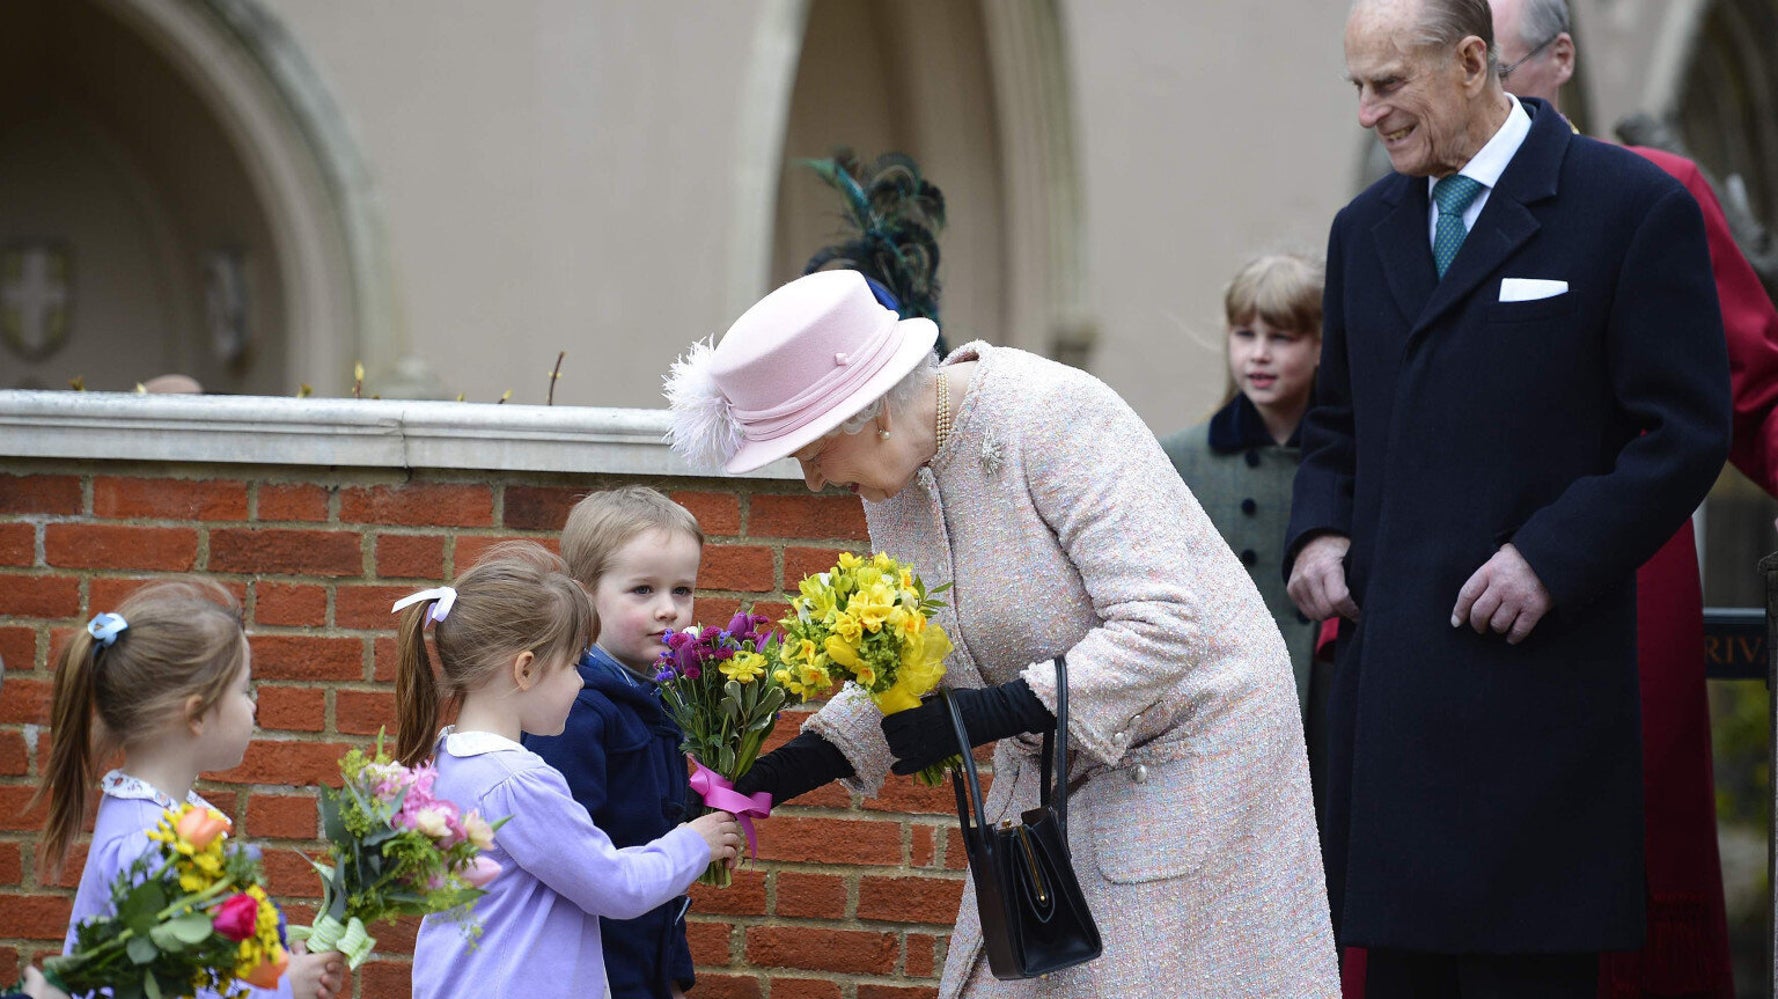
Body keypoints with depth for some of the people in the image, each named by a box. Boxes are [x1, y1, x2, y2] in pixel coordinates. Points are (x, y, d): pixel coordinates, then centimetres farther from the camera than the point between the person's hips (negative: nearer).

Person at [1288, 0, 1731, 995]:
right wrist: (1318, 533, 5)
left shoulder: (1634, 208, -4)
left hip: (1533, 678, -6)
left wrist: (1552, 558, -16)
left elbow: (1686, 433, -7)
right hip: (1389, 678, 6)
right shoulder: (1366, 228, 17)